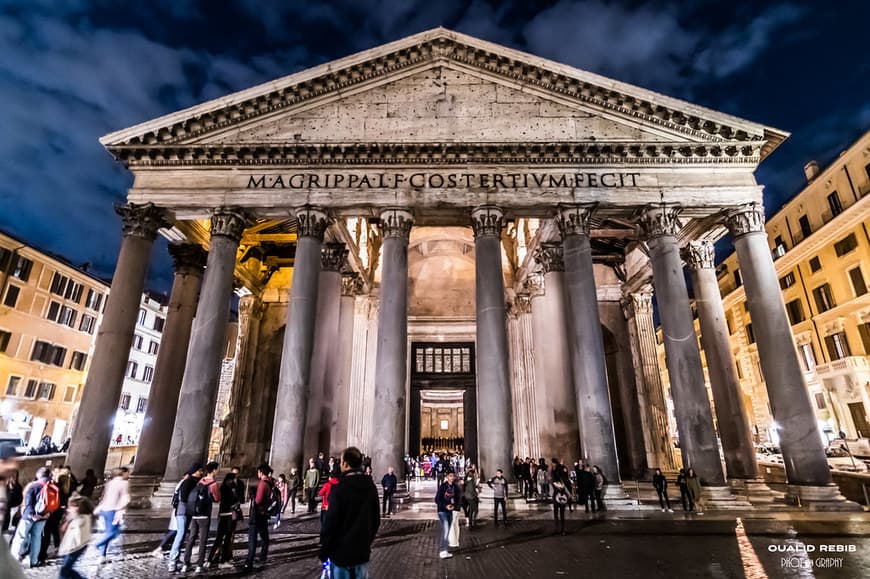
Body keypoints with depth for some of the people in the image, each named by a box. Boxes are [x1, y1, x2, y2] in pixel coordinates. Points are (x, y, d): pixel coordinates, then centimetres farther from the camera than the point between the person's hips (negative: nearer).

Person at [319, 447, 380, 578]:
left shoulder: (339, 489, -18)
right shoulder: (371, 487, 1)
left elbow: (330, 523, -16)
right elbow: (376, 520, 8)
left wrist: (323, 552, -4)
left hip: (341, 552, -5)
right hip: (363, 551, 5)